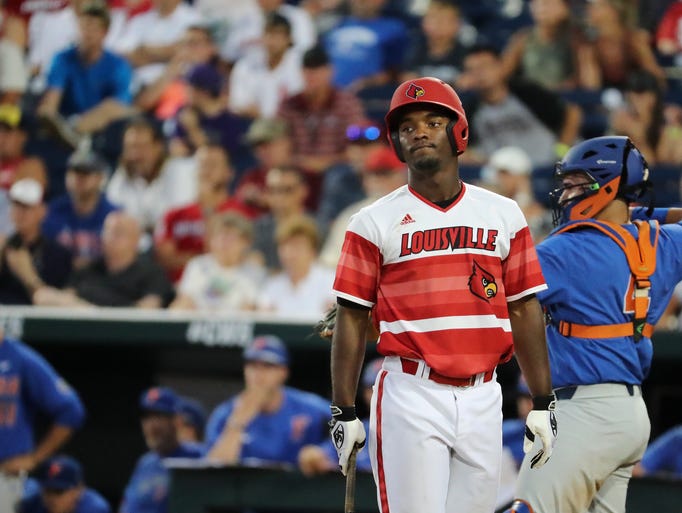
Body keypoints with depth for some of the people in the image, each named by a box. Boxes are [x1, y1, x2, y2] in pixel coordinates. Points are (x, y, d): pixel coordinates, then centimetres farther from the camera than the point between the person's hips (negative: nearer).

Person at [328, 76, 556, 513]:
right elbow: (352, 319, 2)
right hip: (411, 397, -3)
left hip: (482, 396, 3)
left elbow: (524, 311, 11)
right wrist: (344, 412, -2)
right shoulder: (375, 222, 2)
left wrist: (543, 403, 7)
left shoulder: (504, 215, 11)